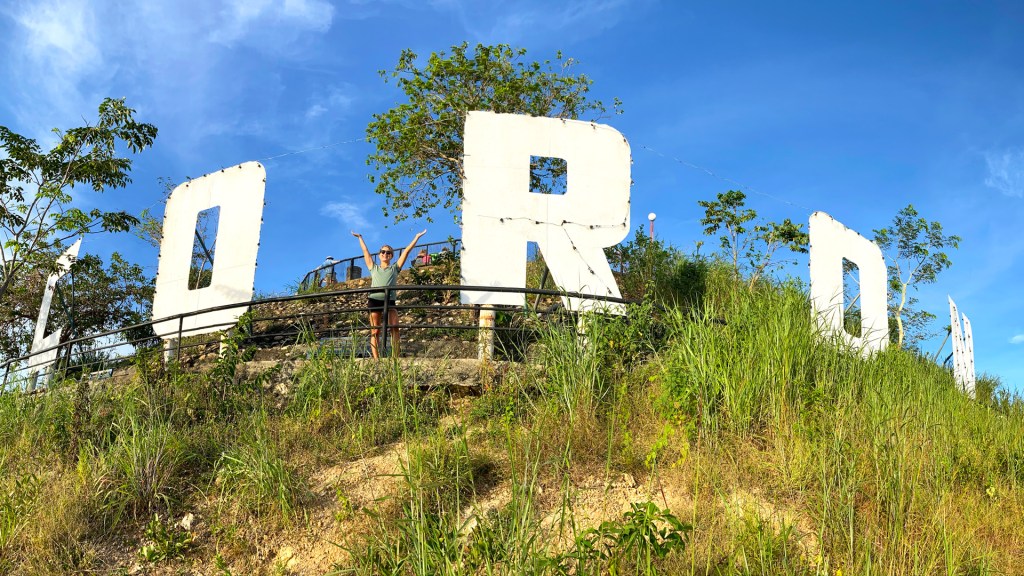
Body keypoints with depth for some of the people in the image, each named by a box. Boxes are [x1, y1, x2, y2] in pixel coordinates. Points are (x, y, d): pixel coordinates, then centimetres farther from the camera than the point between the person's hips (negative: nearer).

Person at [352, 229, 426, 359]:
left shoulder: (395, 268, 18)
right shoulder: (374, 268, 21)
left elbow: (407, 251, 17)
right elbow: (365, 251, 29)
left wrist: (417, 237, 17)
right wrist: (360, 238, 36)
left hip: (390, 300, -1)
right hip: (374, 300, 1)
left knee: (394, 328, -17)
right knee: (375, 331, -4)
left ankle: (395, 358, -20)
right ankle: (376, 360, -7)